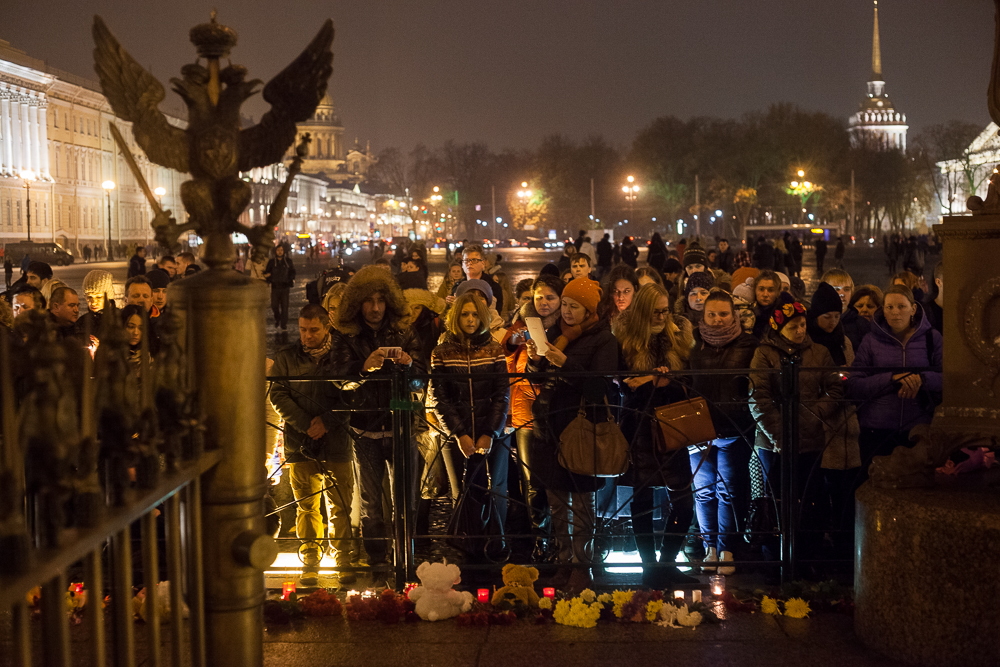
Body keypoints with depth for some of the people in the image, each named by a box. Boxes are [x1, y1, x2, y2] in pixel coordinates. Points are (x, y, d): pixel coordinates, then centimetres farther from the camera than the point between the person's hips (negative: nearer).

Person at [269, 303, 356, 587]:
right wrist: (305, 425, -9)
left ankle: (343, 561, 11)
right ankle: (310, 564, 11)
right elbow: (277, 395, 2)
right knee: (306, 507, 3)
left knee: (341, 507, 1)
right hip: (301, 444, 1)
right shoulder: (286, 358, 8)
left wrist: (327, 421, -10)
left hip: (337, 441, -1)